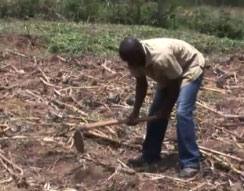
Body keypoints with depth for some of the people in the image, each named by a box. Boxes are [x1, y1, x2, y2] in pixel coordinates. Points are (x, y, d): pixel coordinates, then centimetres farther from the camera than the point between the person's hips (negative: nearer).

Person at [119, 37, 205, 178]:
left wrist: (166, 110, -15)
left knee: (183, 112, -21)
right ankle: (150, 155, 19)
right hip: (169, 75, 8)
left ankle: (191, 163, -14)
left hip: (190, 68, -8)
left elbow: (175, 83, -26)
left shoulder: (161, 57, -40)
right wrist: (135, 112, -12)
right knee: (155, 111, 5)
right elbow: (141, 85, -5)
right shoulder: (134, 59, -17)